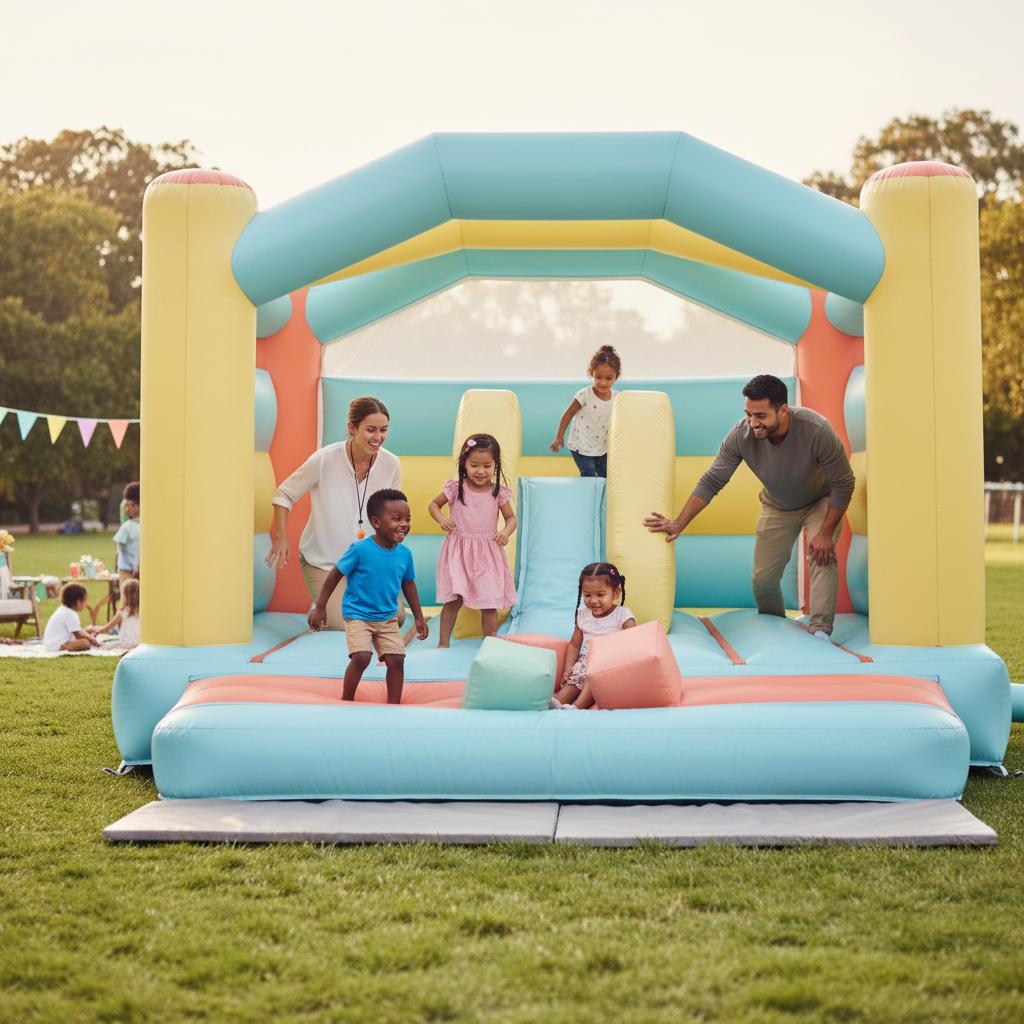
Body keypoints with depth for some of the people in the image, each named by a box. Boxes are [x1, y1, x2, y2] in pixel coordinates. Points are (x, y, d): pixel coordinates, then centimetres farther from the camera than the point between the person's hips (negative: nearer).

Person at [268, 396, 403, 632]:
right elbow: (284, 495, -5)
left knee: (395, 618, -9)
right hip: (324, 561, -4)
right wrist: (281, 539, -15)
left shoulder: (391, 465, -8)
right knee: (344, 624, -19)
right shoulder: (324, 460, -19)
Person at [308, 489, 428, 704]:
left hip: (388, 618, 5)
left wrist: (418, 617, 15)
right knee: (361, 657, -19)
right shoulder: (361, 549, -18)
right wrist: (320, 607, -7)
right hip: (357, 615, -5)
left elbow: (408, 585, 11)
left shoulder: (405, 554, -4)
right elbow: (335, 574, -9)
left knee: (396, 660, -4)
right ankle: (346, 700, 4)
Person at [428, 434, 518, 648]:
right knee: (453, 600, -2)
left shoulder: (498, 493, -4)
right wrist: (441, 518, -13)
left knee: (490, 601, 3)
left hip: (487, 553, 1)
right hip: (458, 552, -1)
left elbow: (510, 517, 7)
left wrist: (506, 531, -14)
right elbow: (433, 505, 7)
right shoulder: (456, 489, -7)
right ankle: (443, 642, 13)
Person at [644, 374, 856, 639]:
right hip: (777, 506, 3)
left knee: (822, 556, -27)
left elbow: (844, 484, -25)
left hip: (821, 502, -3)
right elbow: (711, 482, -17)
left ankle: (820, 632, -24)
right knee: (763, 578, 0)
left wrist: (826, 533, -27)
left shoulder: (816, 430, -37)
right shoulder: (741, 435, -30)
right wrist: (678, 523, -19)